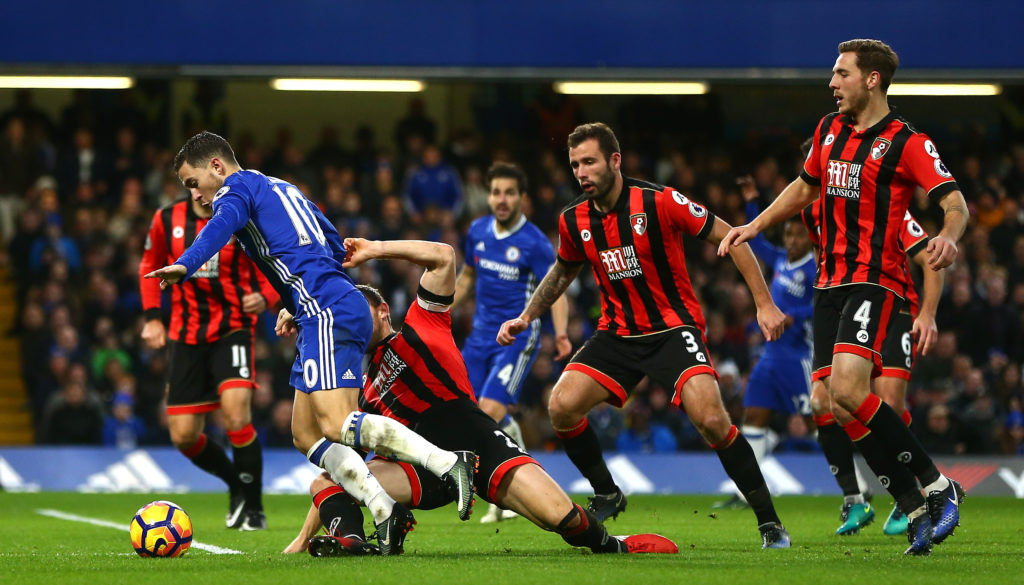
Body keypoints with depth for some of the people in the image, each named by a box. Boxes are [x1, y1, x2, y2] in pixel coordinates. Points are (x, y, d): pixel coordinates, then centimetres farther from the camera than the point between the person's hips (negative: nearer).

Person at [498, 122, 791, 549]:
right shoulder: (574, 221, 0)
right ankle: (607, 496, 10)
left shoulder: (659, 203, -16)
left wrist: (764, 303, -11)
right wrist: (526, 317, 15)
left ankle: (769, 521, -10)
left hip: (674, 328, -5)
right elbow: (563, 271, 23)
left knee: (710, 418, -25)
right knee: (562, 406, -14)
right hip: (618, 334, 5)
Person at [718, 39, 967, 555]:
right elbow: (806, 187, 31)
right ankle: (914, 511, 3)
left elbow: (955, 202, -16)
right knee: (830, 402, -3)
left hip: (875, 281, -7)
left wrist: (948, 236, -37)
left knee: (848, 388, -26)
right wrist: (754, 226, 25)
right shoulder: (830, 130, 14)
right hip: (830, 281, 7)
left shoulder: (907, 143, -7)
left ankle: (937, 486, -13)